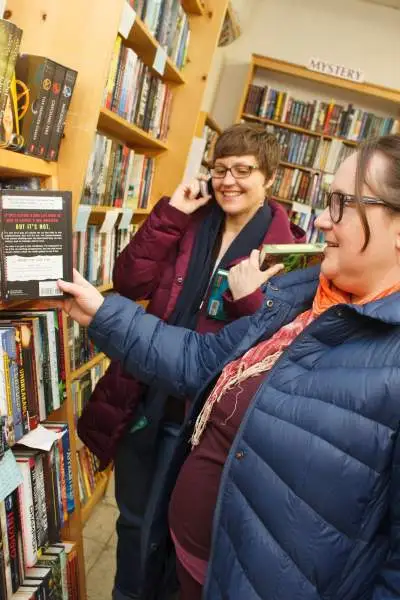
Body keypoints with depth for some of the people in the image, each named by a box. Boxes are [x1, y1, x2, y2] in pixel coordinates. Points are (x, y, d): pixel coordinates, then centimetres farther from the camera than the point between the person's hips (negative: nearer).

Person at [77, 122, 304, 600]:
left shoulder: (284, 246, -9)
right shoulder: (191, 221, 1)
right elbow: (130, 283, -7)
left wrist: (248, 298, -28)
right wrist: (170, 215, -12)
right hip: (143, 396, 4)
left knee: (167, 527, 19)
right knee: (134, 517, 24)